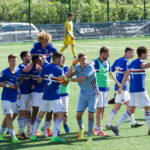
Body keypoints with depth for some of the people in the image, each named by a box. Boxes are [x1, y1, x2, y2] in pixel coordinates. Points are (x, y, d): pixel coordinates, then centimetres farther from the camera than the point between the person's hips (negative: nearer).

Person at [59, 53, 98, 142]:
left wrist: (68, 80, -34)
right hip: (83, 94, 4)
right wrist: (72, 66, -25)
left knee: (91, 115, -10)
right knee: (79, 115, -1)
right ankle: (81, 129, 32)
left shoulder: (90, 68, -21)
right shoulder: (77, 67, -2)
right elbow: (69, 75, -11)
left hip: (93, 95, -4)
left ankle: (89, 136, 5)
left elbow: (82, 79, -31)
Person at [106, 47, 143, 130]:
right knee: (117, 106, -6)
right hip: (122, 87, -10)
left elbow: (110, 71, 11)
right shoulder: (126, 61, -14)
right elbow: (125, 74, -21)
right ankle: (108, 124, -3)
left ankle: (133, 123, 23)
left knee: (129, 103, 17)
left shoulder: (117, 61, 12)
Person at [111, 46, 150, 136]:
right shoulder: (139, 62, -12)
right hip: (140, 90, -9)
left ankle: (117, 127, 4)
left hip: (133, 90, 9)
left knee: (131, 110, 9)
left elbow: (126, 75, 16)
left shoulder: (133, 63, 15)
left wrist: (121, 87, 18)